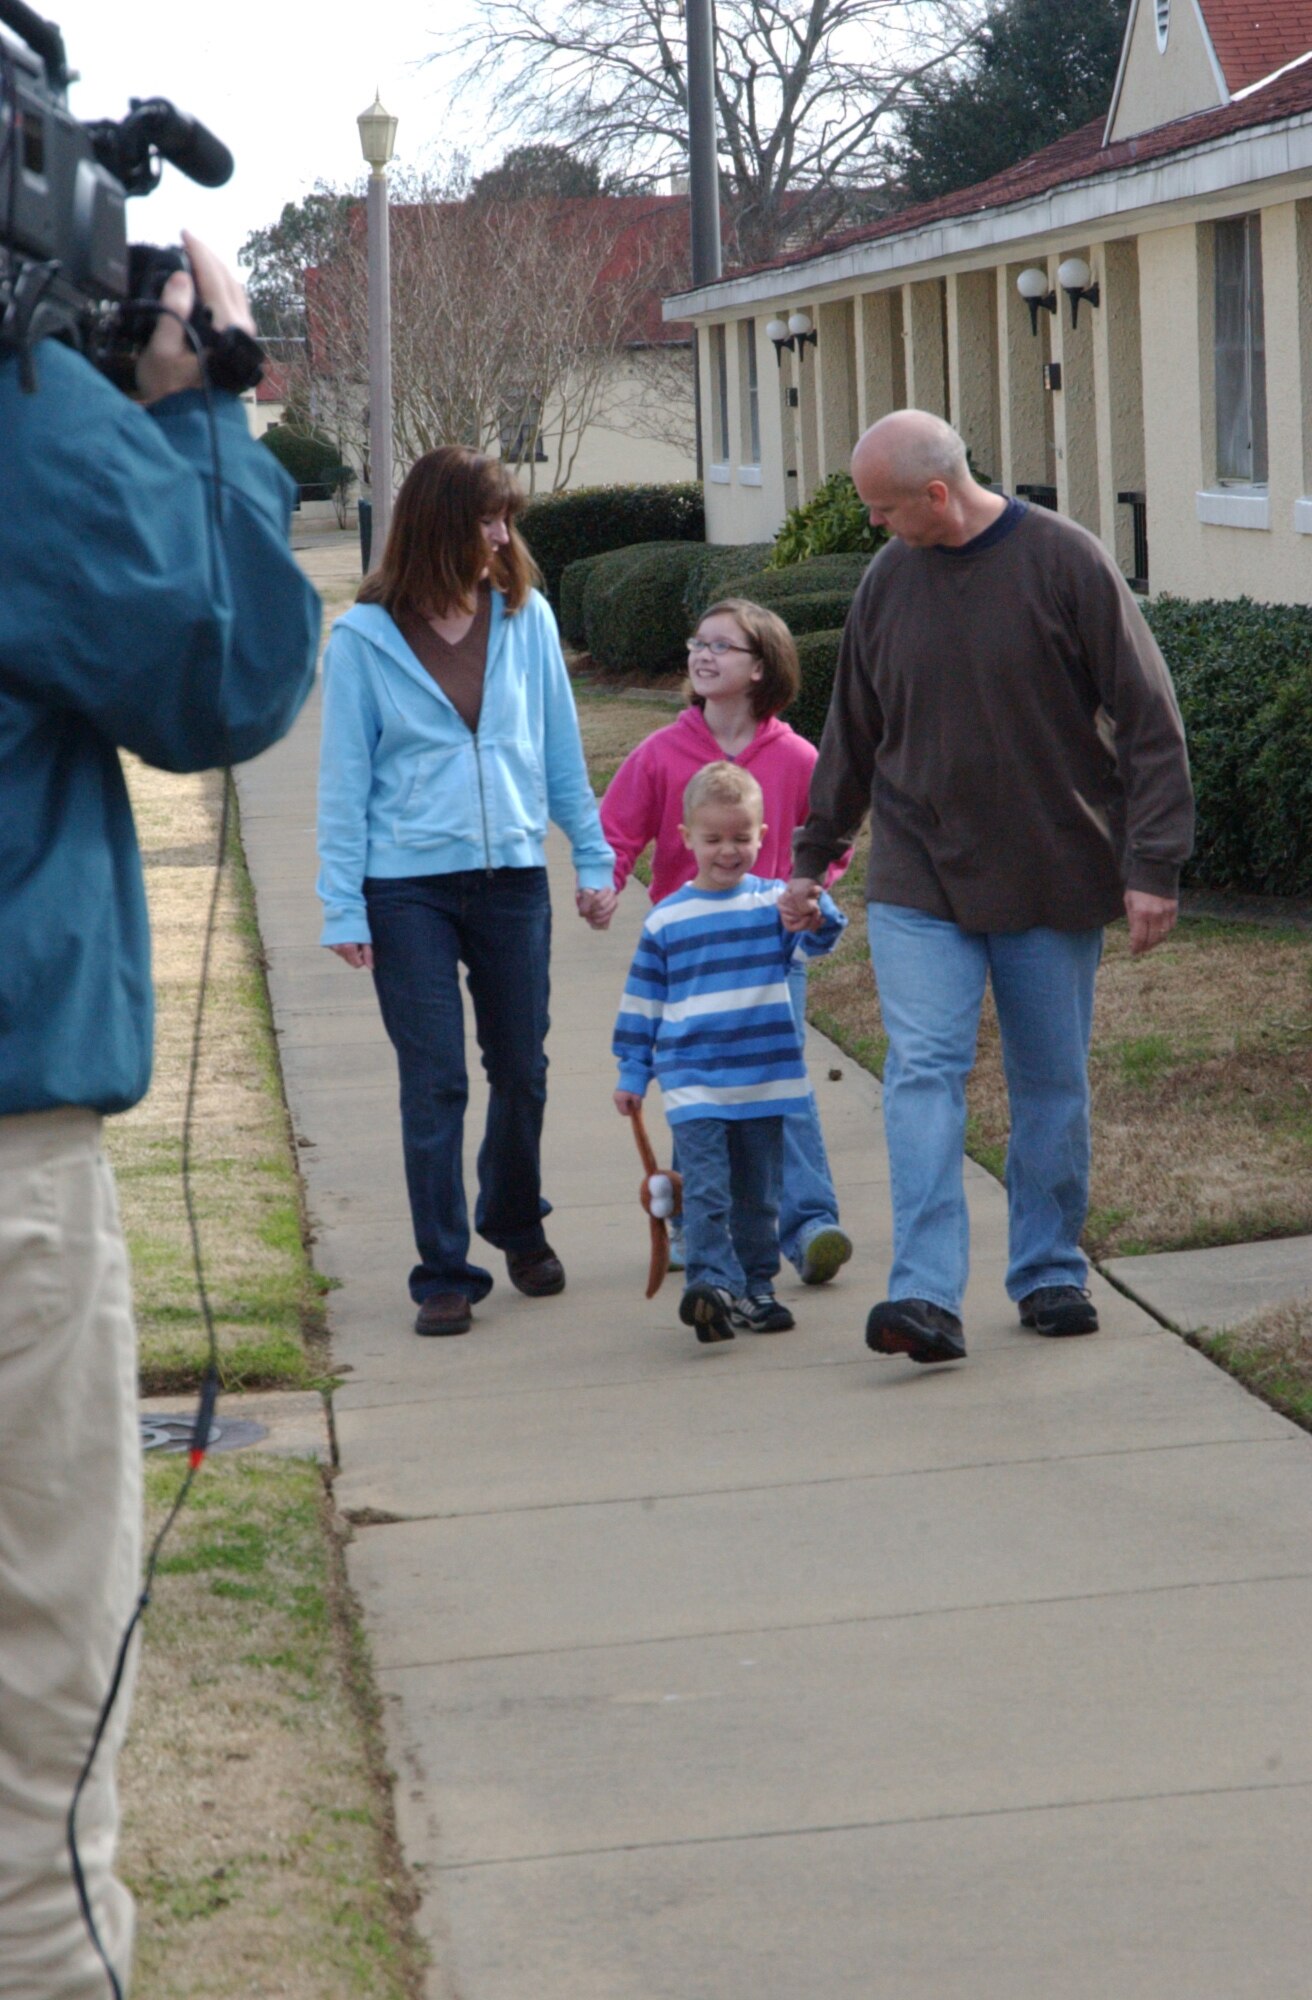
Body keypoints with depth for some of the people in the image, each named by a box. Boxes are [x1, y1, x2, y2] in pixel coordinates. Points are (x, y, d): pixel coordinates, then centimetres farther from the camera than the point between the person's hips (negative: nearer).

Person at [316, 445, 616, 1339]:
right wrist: (343, 905, -5)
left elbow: (562, 749, 11)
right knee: (434, 1082, -3)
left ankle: (518, 1226, 36)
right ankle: (444, 1274, 5)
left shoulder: (527, 618, 3)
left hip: (513, 874, 3)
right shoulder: (365, 637, -5)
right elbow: (345, 778, -2)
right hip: (408, 887, -3)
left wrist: (595, 858, 10)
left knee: (521, 1070, 12)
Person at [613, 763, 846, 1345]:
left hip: (765, 1079, 1)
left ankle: (754, 1288, 20)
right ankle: (712, 1282, -23)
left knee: (758, 1195, 10)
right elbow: (642, 1000, 11)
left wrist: (817, 917, -39)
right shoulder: (666, 919, 5)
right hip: (693, 1082, -1)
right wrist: (632, 1073, 10)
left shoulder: (774, 903, 4)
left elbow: (819, 935, -15)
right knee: (705, 1188, -15)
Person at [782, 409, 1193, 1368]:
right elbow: (853, 735, 16)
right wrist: (813, 856, 21)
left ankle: (1051, 1272, 23)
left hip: (1054, 877, -2)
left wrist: (1152, 865, -12)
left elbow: (1148, 719, -7)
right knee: (923, 1073, -12)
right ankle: (927, 1295, -17)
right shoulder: (889, 579, 2)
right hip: (919, 882, 2)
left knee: (1053, 1085, 7)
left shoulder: (1064, 561, -9)